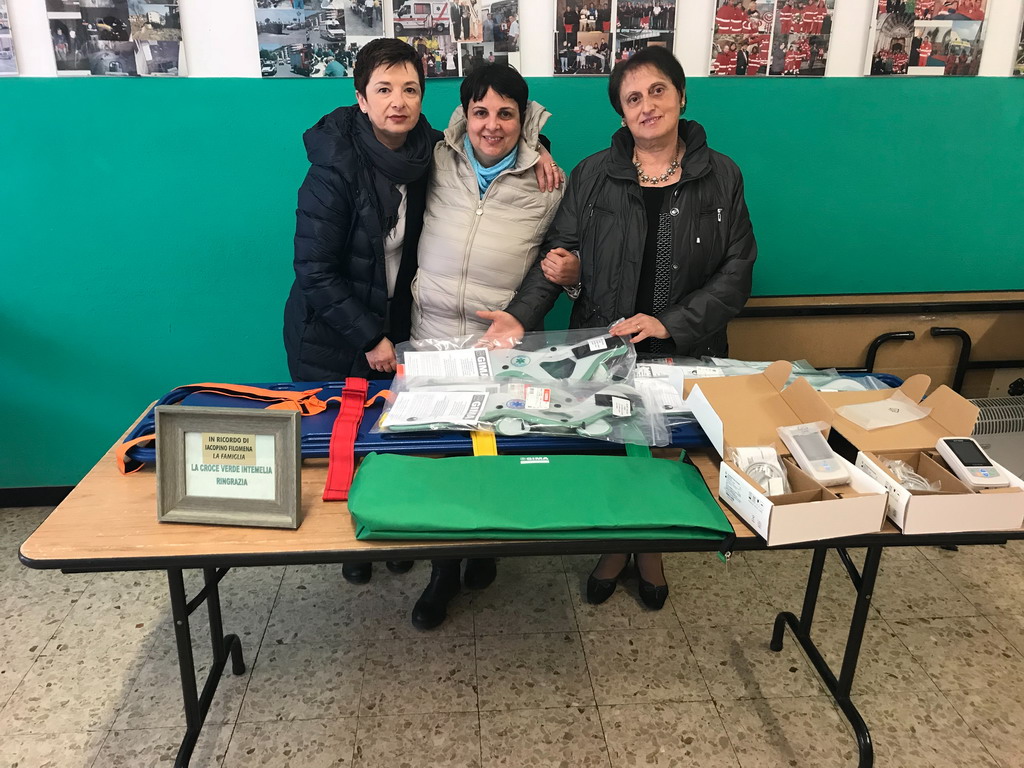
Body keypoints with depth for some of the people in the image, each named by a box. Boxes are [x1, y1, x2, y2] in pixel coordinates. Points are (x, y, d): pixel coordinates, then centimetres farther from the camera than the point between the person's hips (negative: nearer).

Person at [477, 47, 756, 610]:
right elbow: (557, 251, -1)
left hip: (684, 354, 0)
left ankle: (651, 551, 39)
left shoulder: (720, 176, 0)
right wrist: (521, 316, -18)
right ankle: (614, 547, 38)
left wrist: (671, 323, -16)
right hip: (602, 351, 0)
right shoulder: (593, 175, 0)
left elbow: (736, 272, -3)